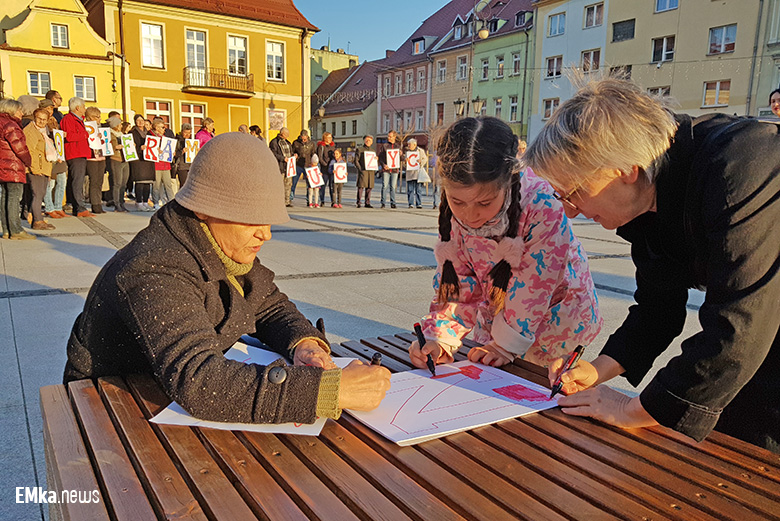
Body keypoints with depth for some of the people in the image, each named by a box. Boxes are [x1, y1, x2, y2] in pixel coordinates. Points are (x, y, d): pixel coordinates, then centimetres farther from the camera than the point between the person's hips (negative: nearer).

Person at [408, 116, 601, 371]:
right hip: (498, 316, 4)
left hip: (555, 319, -4)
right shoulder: (455, 209, -17)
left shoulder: (542, 207, -33)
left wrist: (505, 345, -20)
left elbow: (534, 287, -24)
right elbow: (459, 284, -10)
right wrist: (439, 338, -22)